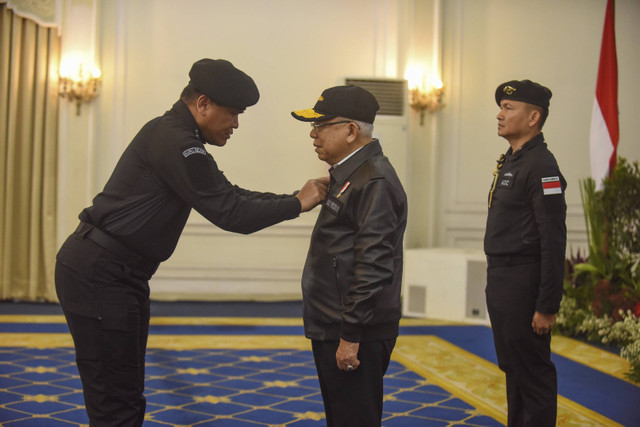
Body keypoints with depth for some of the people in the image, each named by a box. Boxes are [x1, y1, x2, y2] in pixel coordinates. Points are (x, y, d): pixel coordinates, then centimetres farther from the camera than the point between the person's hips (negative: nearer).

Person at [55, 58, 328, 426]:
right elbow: (228, 214, -19)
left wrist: (300, 197, 7)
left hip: (114, 273, 11)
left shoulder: (177, 137, 16)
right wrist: (297, 204, -9)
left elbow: (229, 195, 16)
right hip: (99, 275, -11)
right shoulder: (173, 141, -18)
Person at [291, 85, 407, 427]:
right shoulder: (348, 175, 15)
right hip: (334, 331, 10)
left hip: (356, 336, -10)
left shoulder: (374, 180, -18)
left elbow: (373, 267, -24)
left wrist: (351, 336, -23)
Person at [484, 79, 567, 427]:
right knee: (512, 368, 18)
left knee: (533, 372, -1)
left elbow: (553, 242, -20)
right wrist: (495, 281, 17)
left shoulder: (541, 166, -16)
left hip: (524, 287, -10)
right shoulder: (509, 161, 14)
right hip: (500, 281, 10)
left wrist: (547, 307, -21)